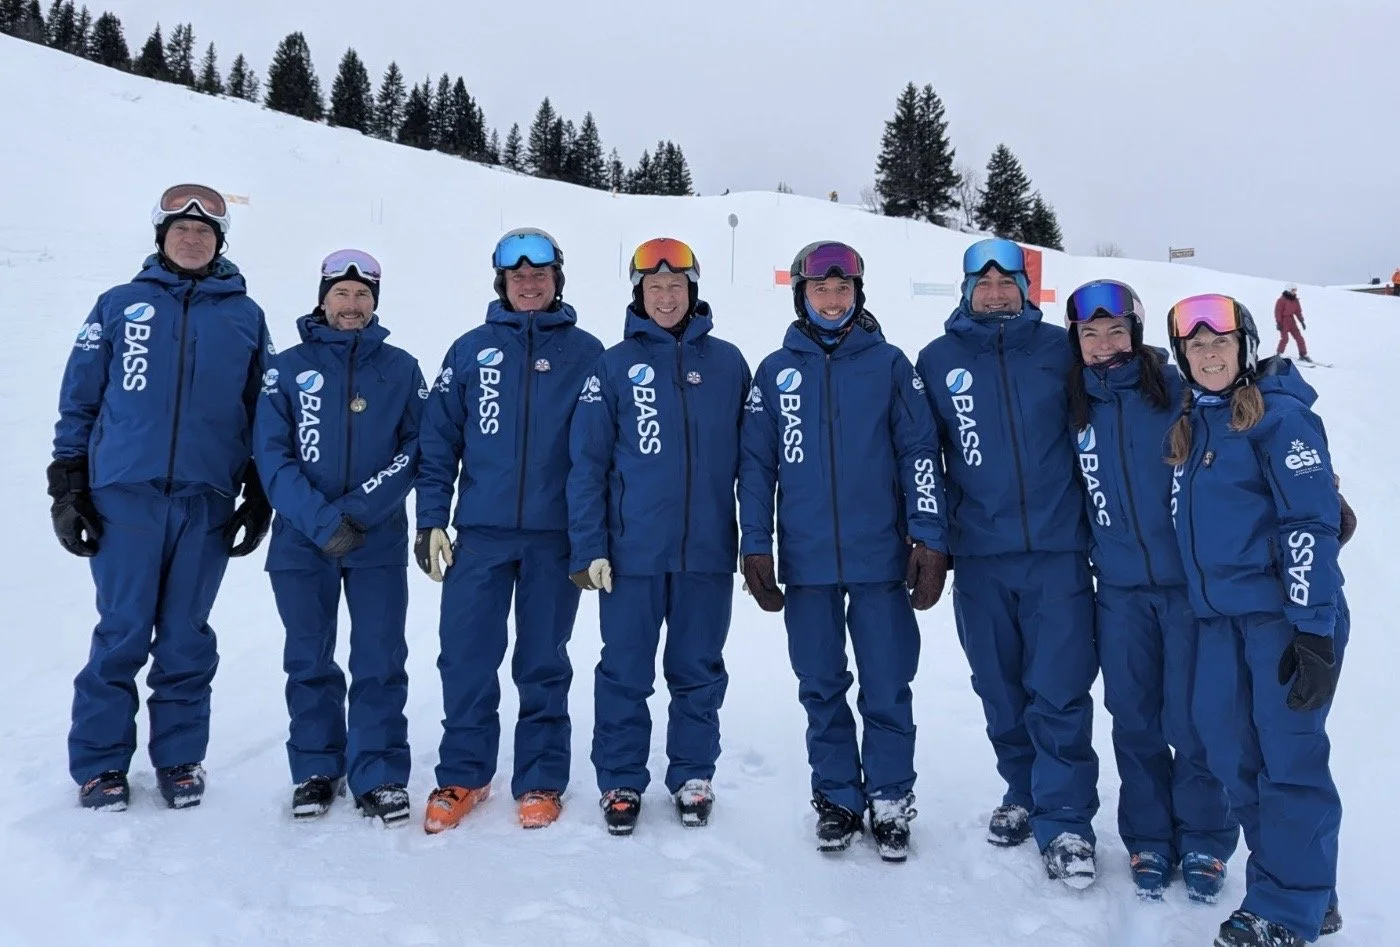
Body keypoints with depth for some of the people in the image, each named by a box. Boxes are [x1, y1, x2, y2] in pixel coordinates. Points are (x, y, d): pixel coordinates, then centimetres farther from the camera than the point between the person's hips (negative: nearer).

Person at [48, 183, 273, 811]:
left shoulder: (245, 317, 9)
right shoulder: (120, 305, 8)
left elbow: (263, 415, 11)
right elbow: (79, 400, 8)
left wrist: (259, 496, 7)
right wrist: (68, 485, 2)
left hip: (208, 501, 1)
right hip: (125, 496, 0)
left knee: (186, 637, 8)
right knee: (122, 634, 2)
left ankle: (179, 758, 20)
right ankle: (100, 763, 17)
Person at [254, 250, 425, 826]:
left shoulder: (401, 369, 6)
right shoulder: (288, 368, 5)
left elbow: (416, 449, -1)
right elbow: (272, 455, -3)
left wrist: (360, 509, -14)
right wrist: (320, 520, -15)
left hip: (380, 542, 0)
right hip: (302, 542, 1)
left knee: (380, 663, 1)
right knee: (309, 662, 10)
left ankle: (379, 775, 12)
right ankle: (316, 770, 24)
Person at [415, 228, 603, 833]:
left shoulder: (586, 353, 4)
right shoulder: (471, 350, 7)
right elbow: (438, 440, 6)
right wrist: (430, 521, -1)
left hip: (556, 535, -1)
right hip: (480, 533, 1)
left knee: (544, 664, 8)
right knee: (466, 659, 4)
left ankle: (541, 782, 21)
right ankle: (462, 777, 21)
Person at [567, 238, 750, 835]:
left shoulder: (727, 363, 5)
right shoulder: (615, 365, 1)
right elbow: (587, 462, -1)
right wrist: (587, 547, -6)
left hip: (708, 549, 1)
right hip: (632, 550, -1)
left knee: (699, 671, 13)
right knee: (625, 673, 8)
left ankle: (693, 776, 29)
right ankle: (620, 781, 24)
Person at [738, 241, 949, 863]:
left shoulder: (889, 364, 3)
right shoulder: (775, 371, 7)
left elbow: (919, 454, 2)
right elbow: (756, 463, 7)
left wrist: (930, 540, -4)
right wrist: (755, 547, 3)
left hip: (880, 558, -1)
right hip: (806, 562, 2)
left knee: (887, 691, 5)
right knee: (821, 690, 11)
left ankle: (891, 803, 22)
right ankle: (836, 798, 26)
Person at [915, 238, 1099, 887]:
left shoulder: (1060, 350, 3)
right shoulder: (937, 360, 6)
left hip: (1057, 549, -1)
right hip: (979, 555, 2)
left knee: (1059, 693, -3)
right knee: (1001, 691, 12)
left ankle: (1065, 822, 10)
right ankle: (1023, 794, 32)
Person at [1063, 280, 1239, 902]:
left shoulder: (1178, 390, -5)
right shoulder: (1076, 408, 5)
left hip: (1190, 581, -3)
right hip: (1119, 589, 3)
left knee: (1191, 720, 1)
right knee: (1134, 721, 9)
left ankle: (1204, 843, 22)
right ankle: (1148, 840, 26)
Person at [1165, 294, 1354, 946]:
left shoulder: (1280, 415, -8)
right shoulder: (1192, 422, 14)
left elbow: (1311, 524, -14)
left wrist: (1314, 632, -19)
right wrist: (1205, 600, 19)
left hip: (1286, 613, -7)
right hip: (1221, 615, 8)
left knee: (1290, 757, -2)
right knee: (1230, 750, 10)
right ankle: (1308, 889, 27)